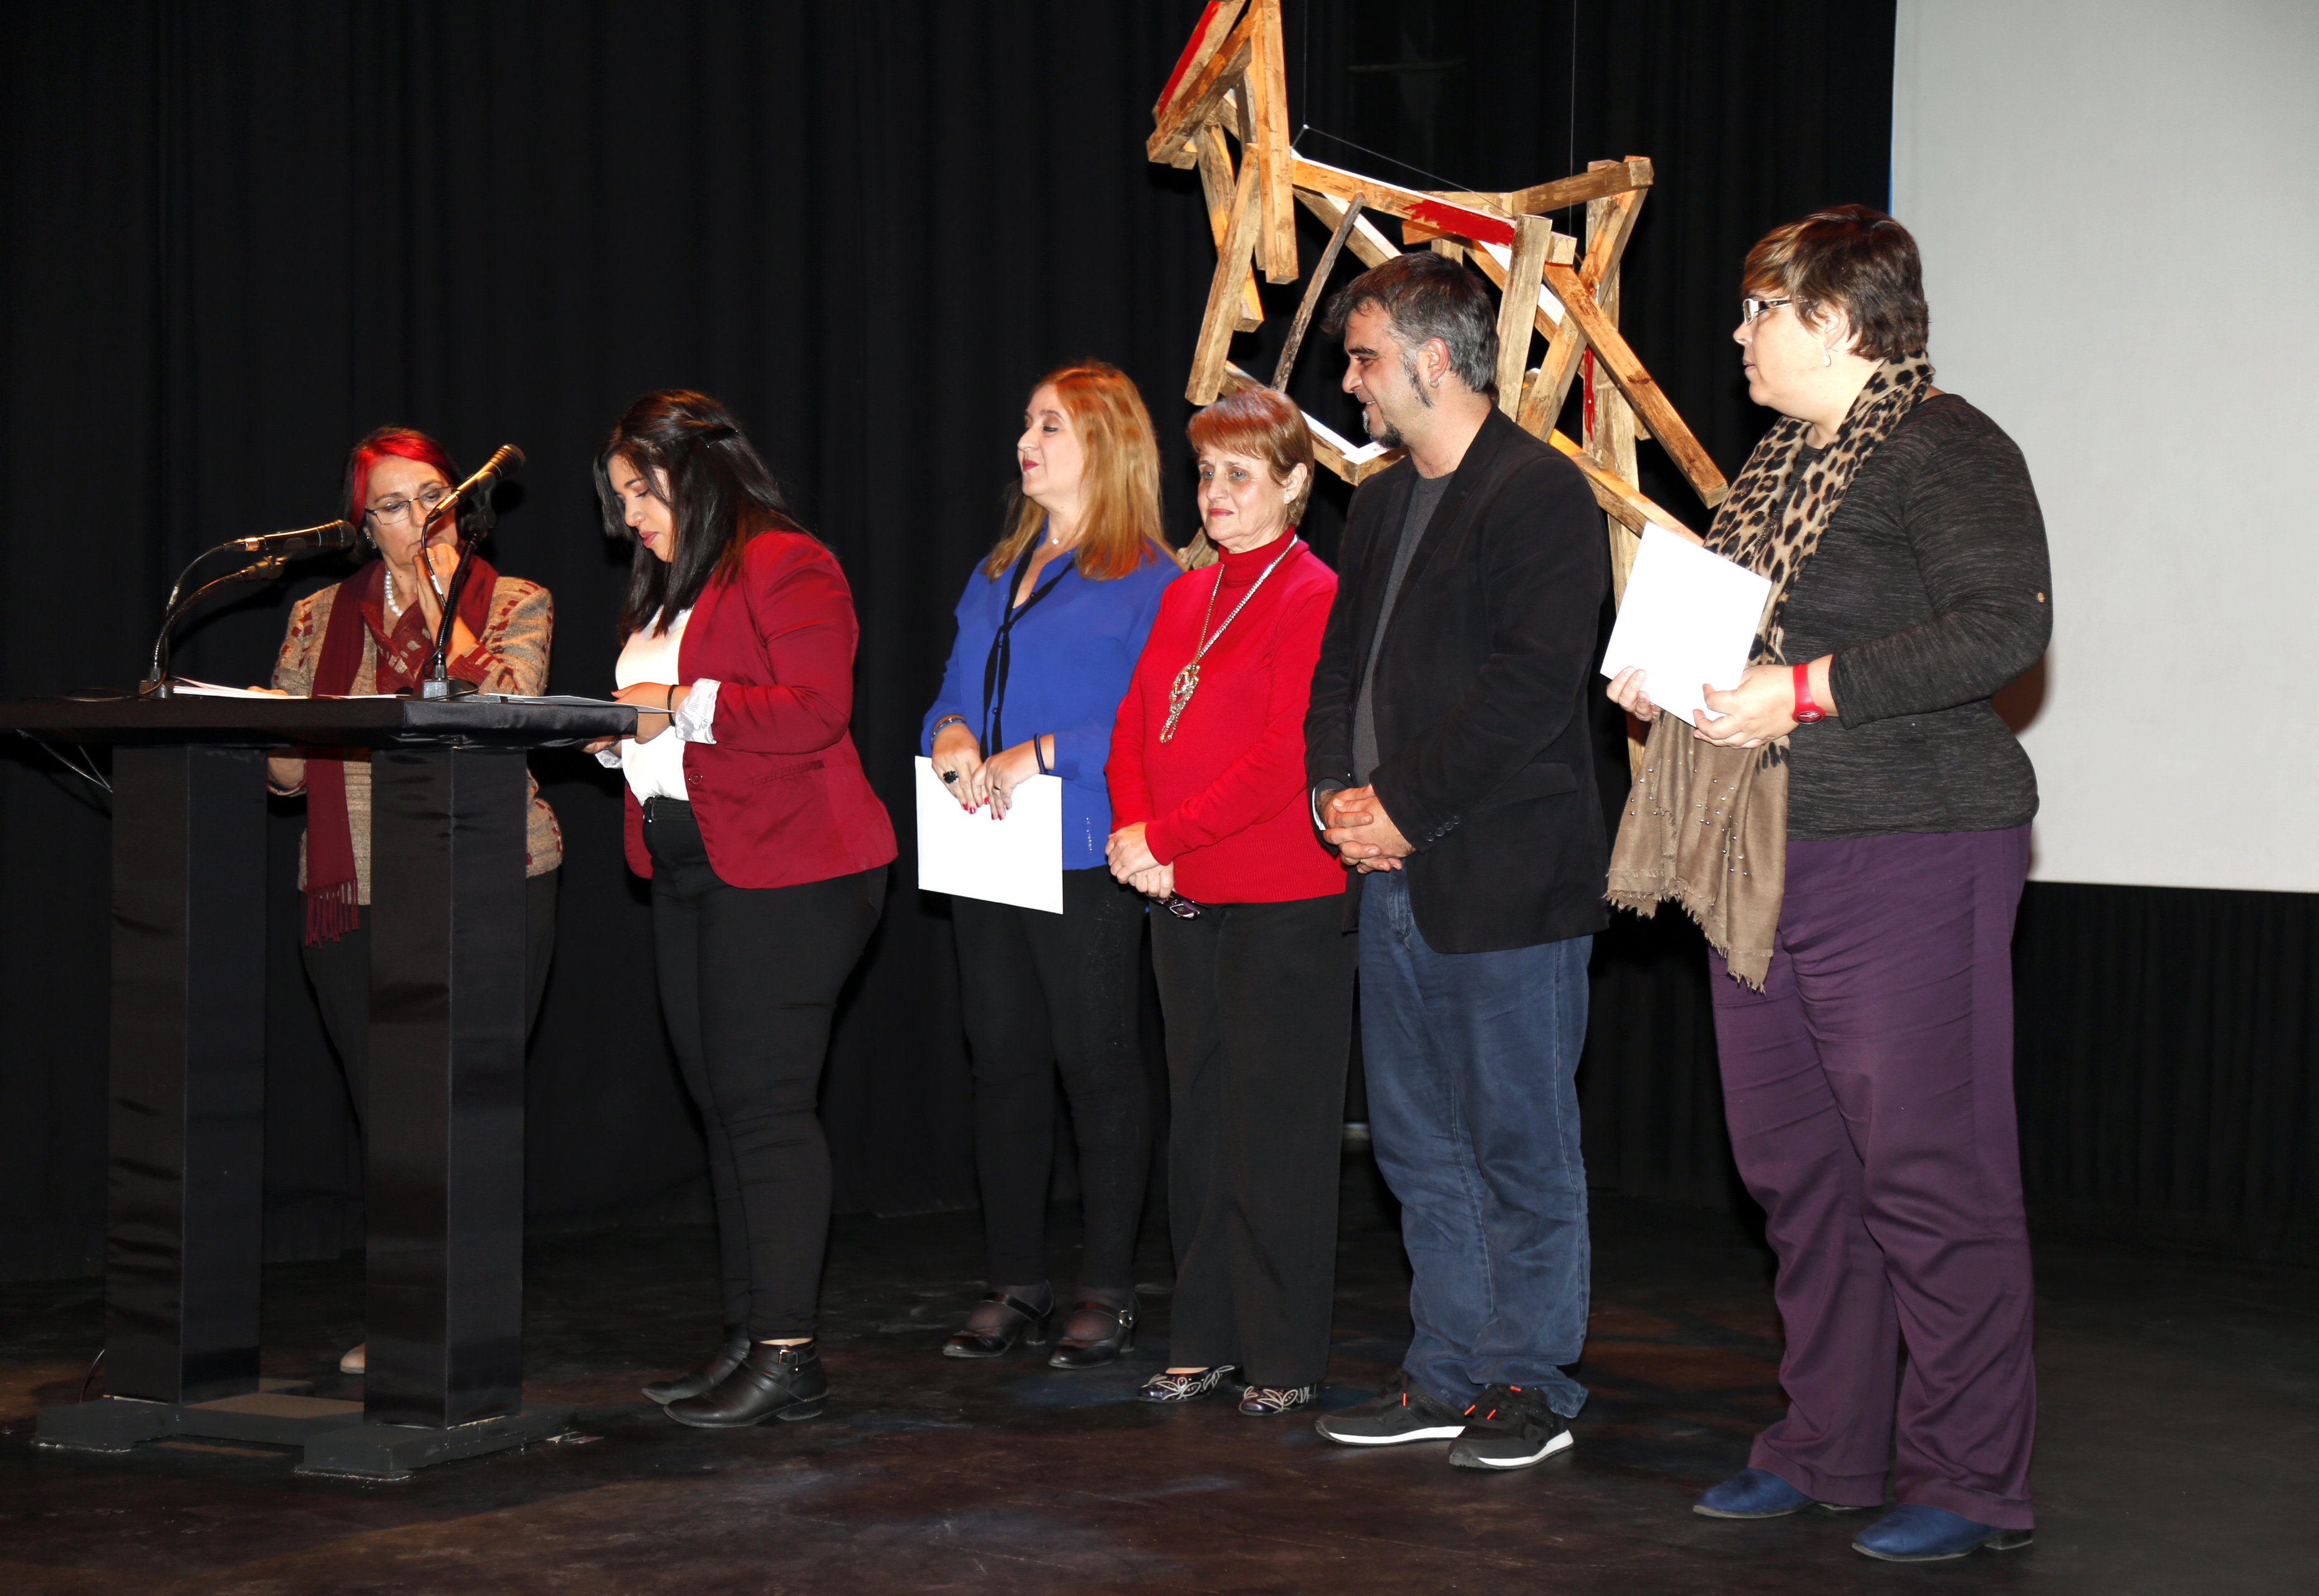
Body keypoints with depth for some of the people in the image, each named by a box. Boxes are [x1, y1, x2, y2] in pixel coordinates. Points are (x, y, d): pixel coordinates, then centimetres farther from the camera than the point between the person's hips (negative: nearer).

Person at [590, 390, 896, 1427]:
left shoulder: (785, 567, -8)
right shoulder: (664, 588, 22)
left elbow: (815, 711, -19)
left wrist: (684, 706, -17)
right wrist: (618, 730, 6)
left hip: (783, 877, -10)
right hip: (690, 870, 10)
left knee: (766, 1107, -11)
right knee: (722, 1110, 10)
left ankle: (787, 1355, -9)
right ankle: (747, 1341, 15)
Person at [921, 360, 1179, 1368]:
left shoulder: (1147, 577, -5)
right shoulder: (997, 573, 18)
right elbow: (955, 691, 17)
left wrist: (1041, 755, -19)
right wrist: (951, 736, -6)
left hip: (1086, 858, -7)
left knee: (1097, 1064, -1)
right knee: (1004, 1063, 9)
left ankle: (1107, 1290, 7)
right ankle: (1016, 1285, 17)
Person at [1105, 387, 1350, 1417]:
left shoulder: (1312, 597, -9)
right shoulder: (1184, 599, 15)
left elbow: (1285, 758, -17)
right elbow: (1134, 730, 15)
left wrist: (1163, 839, -14)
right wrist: (1134, 835, -4)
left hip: (1286, 906, -7)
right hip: (1184, 905, 8)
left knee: (1276, 1140, -2)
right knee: (1198, 1131, 12)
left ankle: (1286, 1360, 7)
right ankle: (1206, 1343, 22)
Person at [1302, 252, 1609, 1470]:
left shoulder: (1540, 493, -10)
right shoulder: (1381, 503, 18)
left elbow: (1530, 685, -18)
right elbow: (1340, 665, 19)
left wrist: (1407, 805, -17)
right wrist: (1337, 791, 1)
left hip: (1506, 878, -9)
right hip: (1393, 874, 9)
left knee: (1520, 1142, 0)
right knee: (1419, 1145, 13)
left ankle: (1531, 1383, 10)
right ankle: (1448, 1373, 23)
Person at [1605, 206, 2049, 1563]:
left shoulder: (1946, 449, -10)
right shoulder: (1783, 460, 17)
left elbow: (2007, 626, -21)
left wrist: (1804, 690, -22)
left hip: (1907, 853, -9)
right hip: (1767, 863, 9)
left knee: (1928, 1171, -5)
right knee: (1796, 1169, 13)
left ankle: (1973, 1478, 4)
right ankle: (1829, 1449, 24)